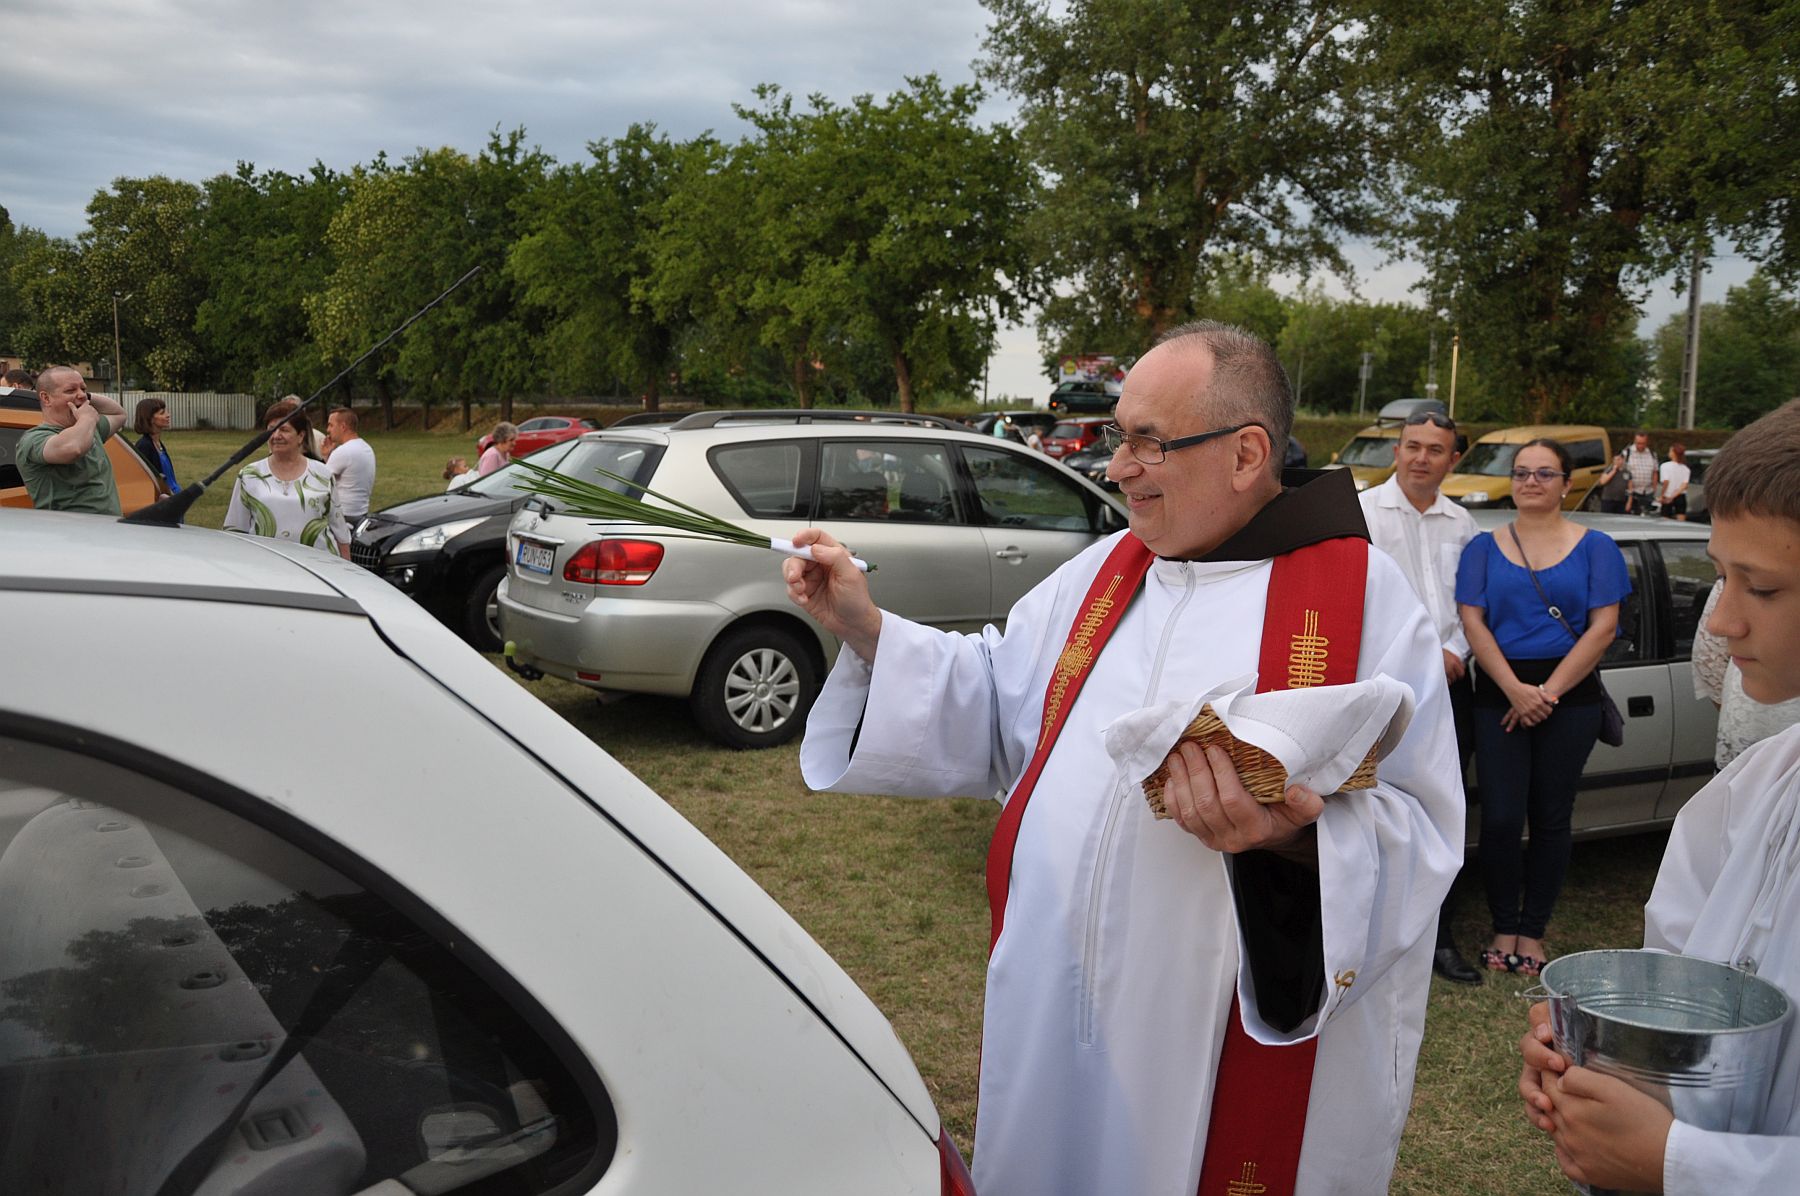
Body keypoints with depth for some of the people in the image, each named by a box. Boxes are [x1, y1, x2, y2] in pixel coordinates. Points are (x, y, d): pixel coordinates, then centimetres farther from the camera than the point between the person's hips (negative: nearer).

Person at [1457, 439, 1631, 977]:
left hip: (1570, 696, 0)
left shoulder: (1595, 547, 5)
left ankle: (1533, 931, 18)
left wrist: (1548, 691, -11)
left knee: (1551, 819, 5)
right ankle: (1503, 928, 12)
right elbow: (1473, 622, -1)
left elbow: (1603, 627, -2)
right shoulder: (1485, 547, 8)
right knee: (1500, 820, -6)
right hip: (1499, 696, 0)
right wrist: (1516, 689, -13)